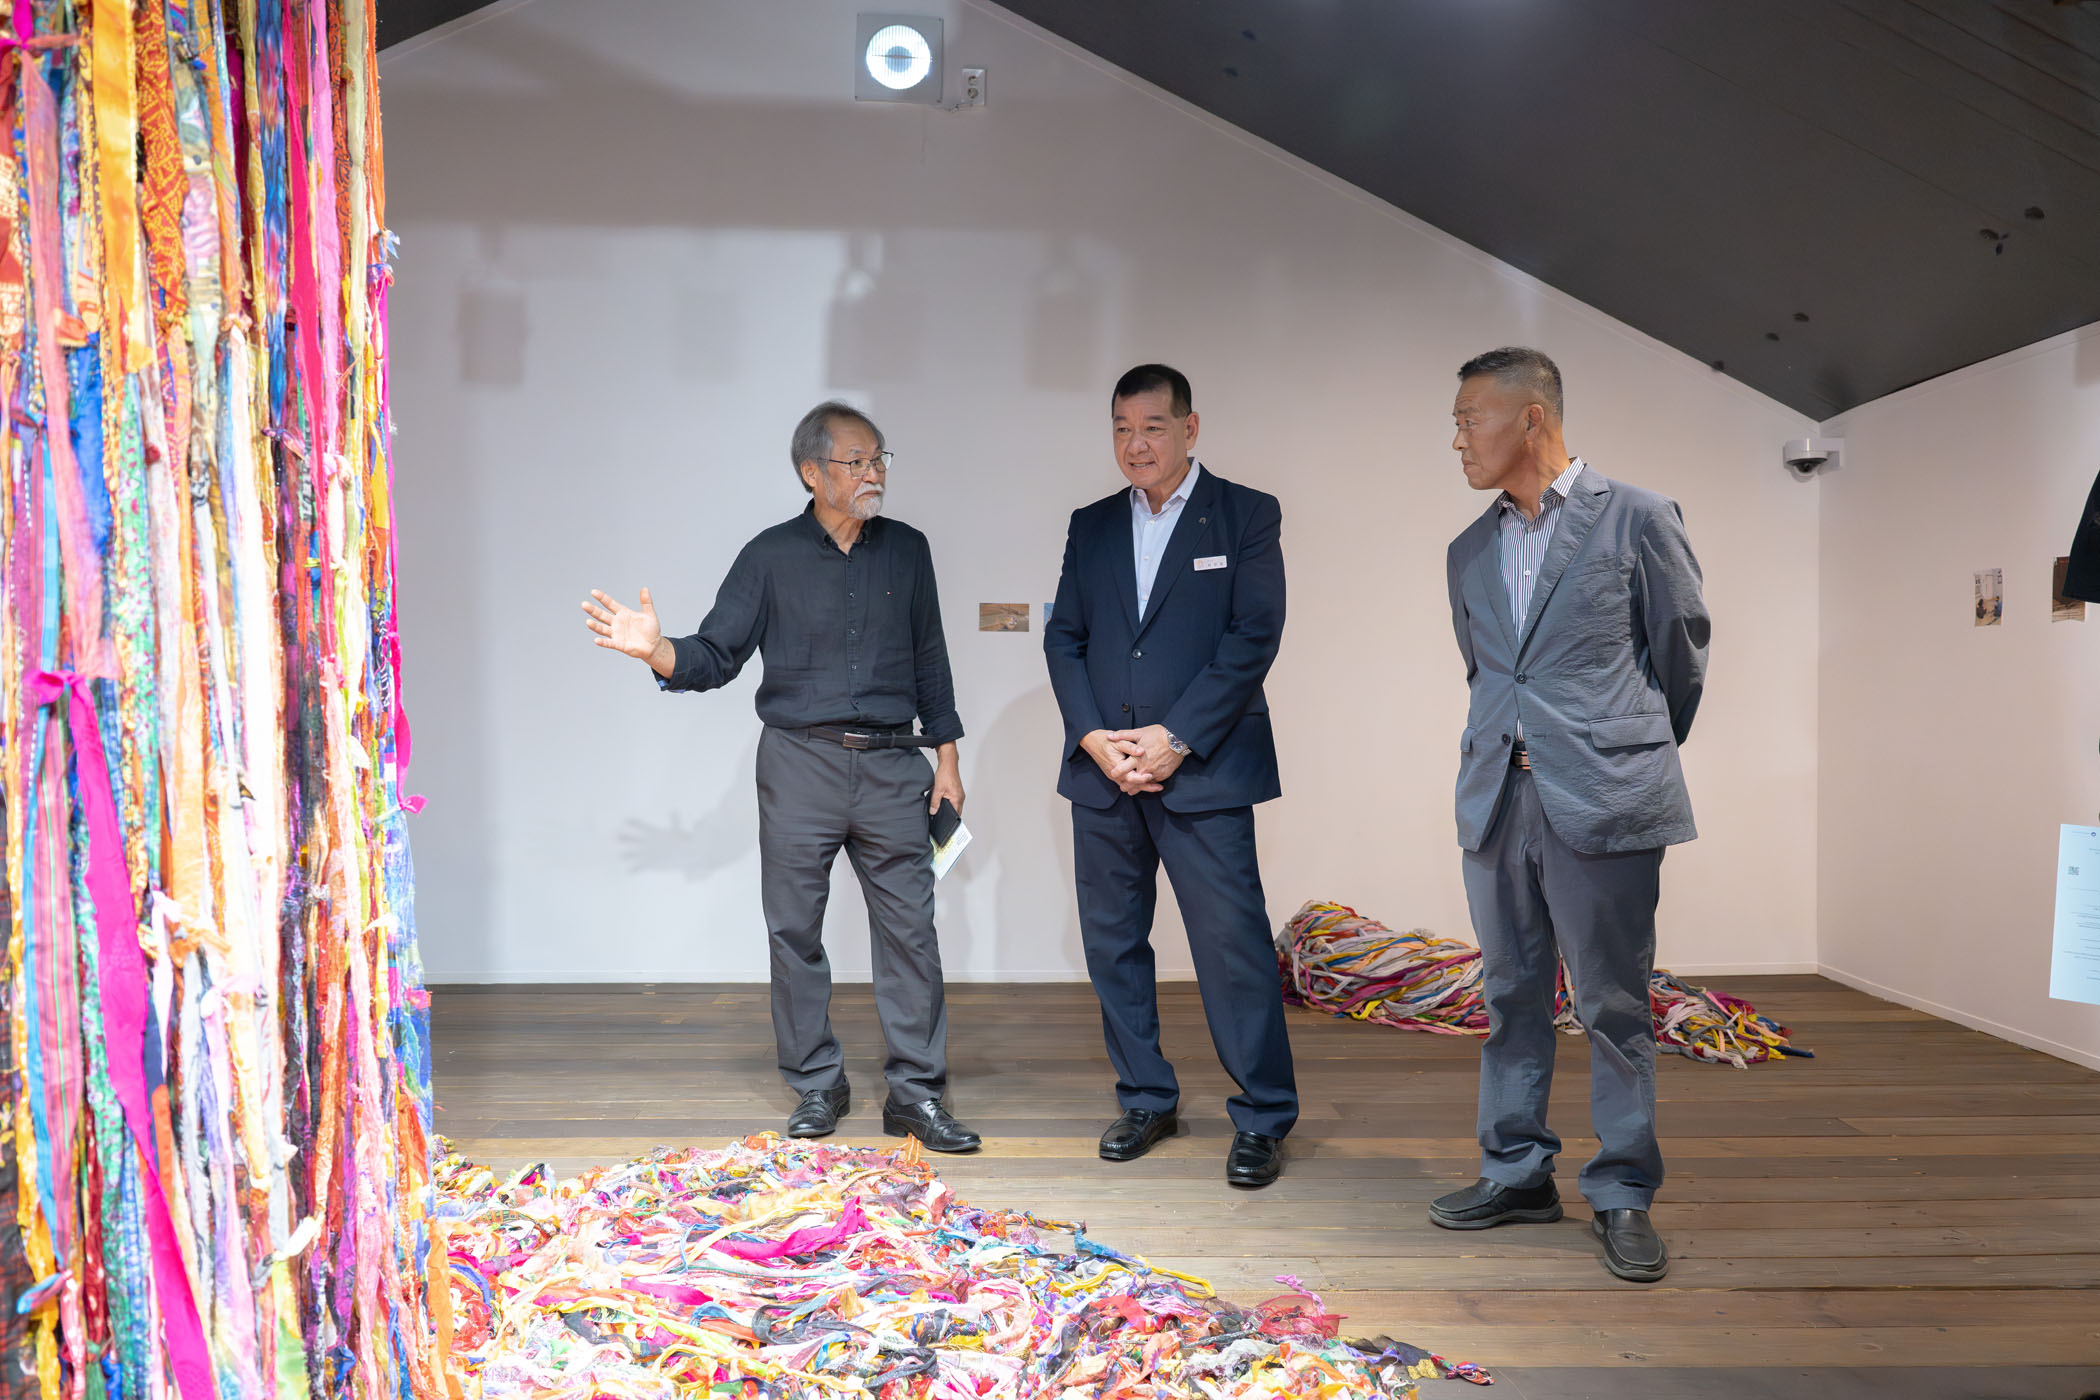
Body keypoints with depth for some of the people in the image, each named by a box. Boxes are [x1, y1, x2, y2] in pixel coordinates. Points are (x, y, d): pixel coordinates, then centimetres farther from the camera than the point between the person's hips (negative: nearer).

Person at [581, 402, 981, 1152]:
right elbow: (717, 654, -1)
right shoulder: (771, 557, 2)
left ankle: (916, 1090, 10)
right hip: (799, 761, -1)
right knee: (795, 930, 5)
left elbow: (929, 657, 13)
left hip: (890, 762, 1)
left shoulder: (906, 549, 8)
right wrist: (657, 649, -21)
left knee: (910, 927, 0)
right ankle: (817, 1085, 19)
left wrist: (946, 752, 9)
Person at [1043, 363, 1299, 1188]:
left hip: (1202, 770, -4)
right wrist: (1094, 736, -6)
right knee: (1112, 941, 10)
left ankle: (1263, 1118, 7)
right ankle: (1146, 1100, 25)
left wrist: (1175, 737, -13)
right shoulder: (1091, 526, 13)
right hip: (1103, 770, 5)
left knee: (1232, 942, -6)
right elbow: (1063, 638, 9)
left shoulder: (1247, 517, 1)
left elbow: (1253, 638, -7)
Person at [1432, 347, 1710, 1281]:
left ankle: (1622, 1194, 16)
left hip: (1602, 800, -5)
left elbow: (1682, 647, 7)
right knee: (1511, 995, 12)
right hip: (1497, 797, 5)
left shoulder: (1637, 518, -2)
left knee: (1613, 1003, 3)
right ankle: (1516, 1173, 25)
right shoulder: (1468, 553, 13)